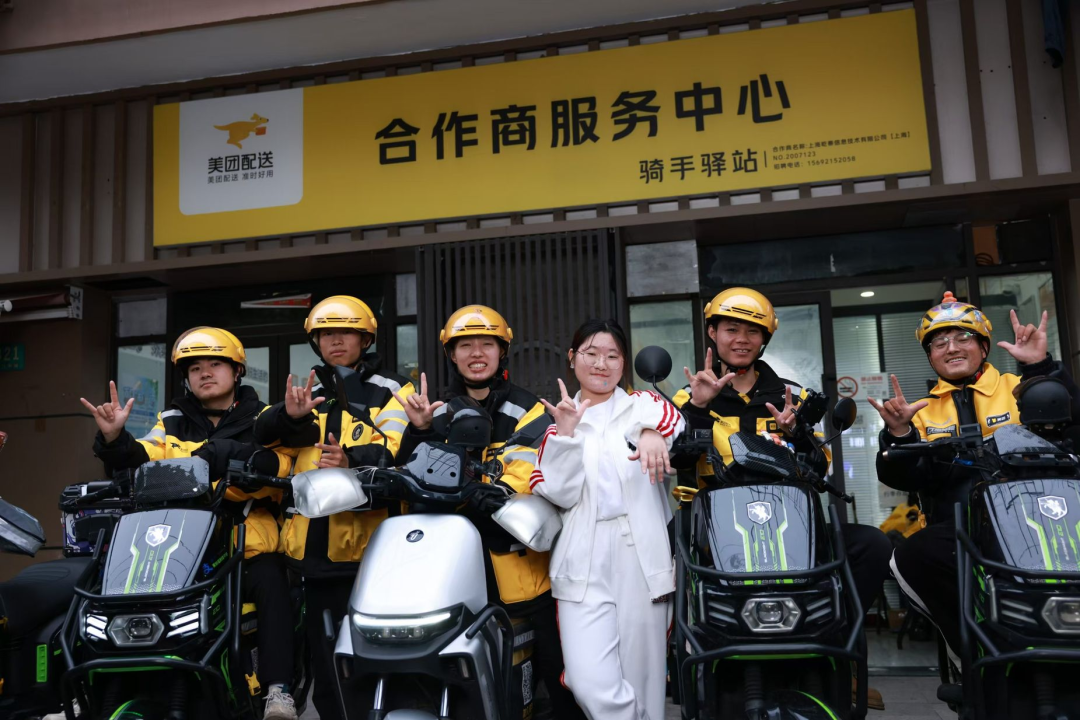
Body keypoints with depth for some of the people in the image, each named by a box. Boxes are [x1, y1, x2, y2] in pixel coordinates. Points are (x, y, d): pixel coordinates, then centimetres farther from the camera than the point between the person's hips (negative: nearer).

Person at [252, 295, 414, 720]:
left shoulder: (391, 391, 5)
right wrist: (289, 415, -19)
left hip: (367, 543, -5)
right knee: (323, 657, 13)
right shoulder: (306, 394, 21)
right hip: (311, 543, 5)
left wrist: (355, 460, -31)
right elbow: (263, 435, 4)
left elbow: (397, 448, -11)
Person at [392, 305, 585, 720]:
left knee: (559, 674, 3)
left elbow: (522, 478, -15)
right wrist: (419, 432, -14)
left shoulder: (528, 412, -1)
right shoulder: (438, 413, 11)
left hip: (518, 560, -3)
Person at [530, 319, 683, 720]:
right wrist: (565, 432, -9)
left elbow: (671, 417, -13)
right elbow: (560, 495, 2)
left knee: (642, 679, 4)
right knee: (591, 682, -13)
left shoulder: (642, 406, 13)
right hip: (584, 563, 0)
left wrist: (653, 433, -35)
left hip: (641, 557, 0)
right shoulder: (559, 419, 14)